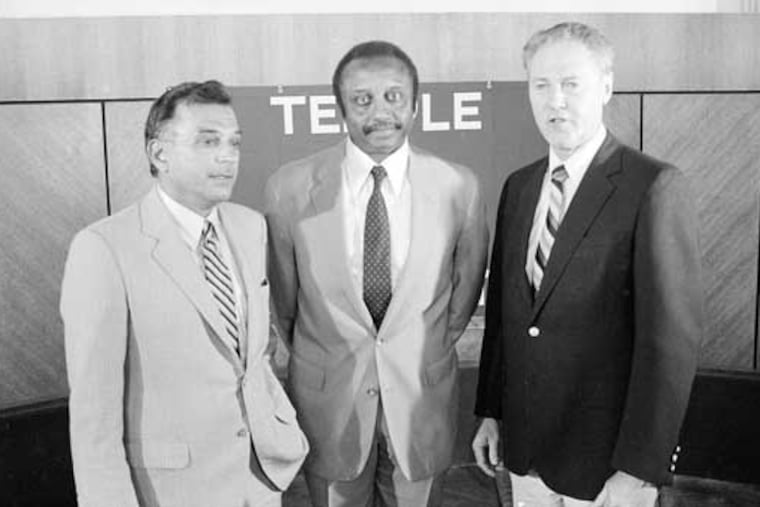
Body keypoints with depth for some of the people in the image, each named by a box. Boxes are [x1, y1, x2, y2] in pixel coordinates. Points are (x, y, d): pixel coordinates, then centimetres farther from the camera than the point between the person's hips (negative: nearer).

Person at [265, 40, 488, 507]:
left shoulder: (459, 187, -10)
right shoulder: (289, 188, -11)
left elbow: (467, 284, 5)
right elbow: (282, 296, 2)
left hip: (424, 396, 1)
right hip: (327, 399, 0)